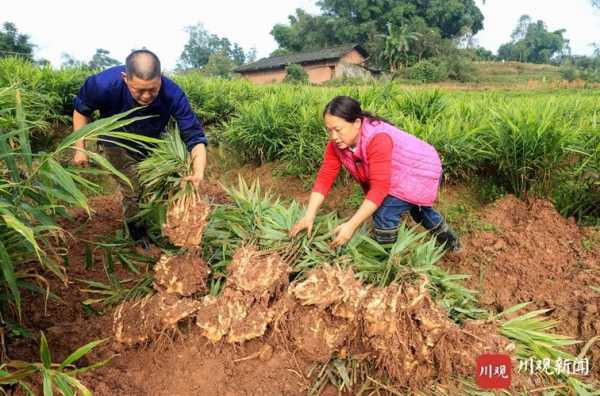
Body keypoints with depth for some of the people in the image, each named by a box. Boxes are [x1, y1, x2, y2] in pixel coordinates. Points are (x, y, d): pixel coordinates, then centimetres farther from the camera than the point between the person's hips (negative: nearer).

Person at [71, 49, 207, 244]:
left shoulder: (173, 94, -36)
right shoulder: (105, 84, -36)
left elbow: (195, 136, -33)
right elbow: (81, 110, -13)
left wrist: (199, 172, -50)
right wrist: (80, 148, -14)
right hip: (117, 144, -2)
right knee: (133, 191, -11)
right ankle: (138, 238, 18)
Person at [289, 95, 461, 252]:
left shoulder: (378, 139, -42)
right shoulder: (337, 143, -20)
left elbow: (379, 188, -44)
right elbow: (325, 177, -20)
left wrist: (351, 225, -47)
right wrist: (309, 216, -30)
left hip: (420, 171, -8)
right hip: (397, 176, 8)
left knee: (384, 213, -24)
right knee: (413, 206, 30)